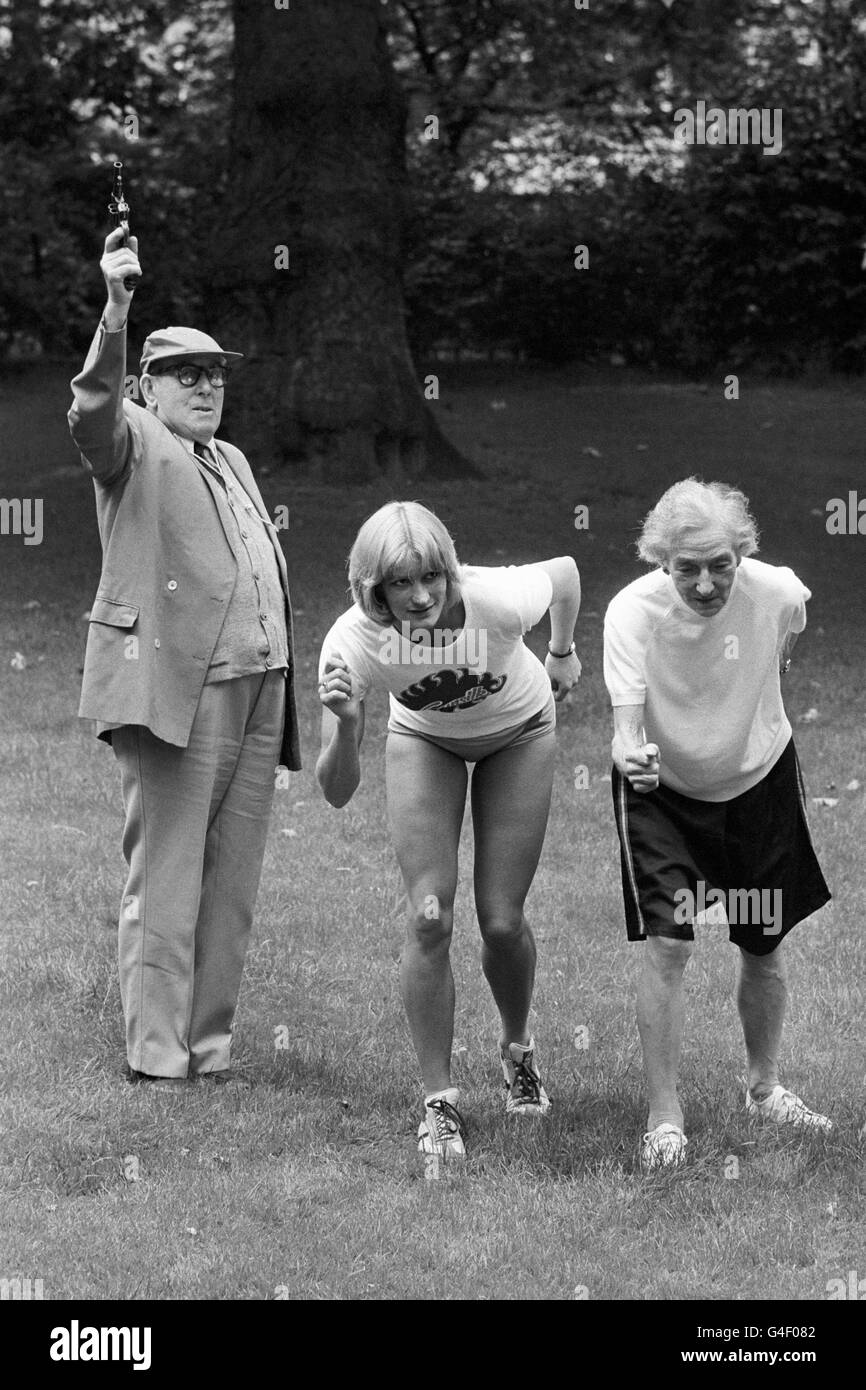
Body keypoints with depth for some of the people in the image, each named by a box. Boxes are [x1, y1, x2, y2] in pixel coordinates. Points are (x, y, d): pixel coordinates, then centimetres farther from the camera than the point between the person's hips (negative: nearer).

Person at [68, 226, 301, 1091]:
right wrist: (114, 315, -38)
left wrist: (285, 687, 19)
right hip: (173, 694, -7)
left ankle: (210, 1051, 13)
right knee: (165, 883, -6)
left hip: (255, 695, 7)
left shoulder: (230, 461, 23)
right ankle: (156, 1060, -3)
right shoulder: (134, 445, 1)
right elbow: (91, 414, -23)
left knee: (231, 889, 8)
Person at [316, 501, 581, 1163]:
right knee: (429, 919, -13)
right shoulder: (354, 643, -34)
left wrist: (563, 654, 3)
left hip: (519, 734, -1)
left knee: (502, 923, -6)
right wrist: (346, 726, -50)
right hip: (425, 741, 1)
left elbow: (564, 571, -12)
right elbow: (338, 792, -31)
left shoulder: (497, 601, -38)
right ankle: (440, 1102, 0)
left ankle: (519, 1047, 27)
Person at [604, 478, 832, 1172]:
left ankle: (766, 1088, 37)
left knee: (765, 948, 13)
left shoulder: (779, 593, -24)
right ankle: (664, 1119, 1)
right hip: (663, 790, -2)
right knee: (667, 948, -13)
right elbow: (627, 718, -34)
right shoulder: (632, 612, -29)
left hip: (760, 781, 2)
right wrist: (632, 756, -53)